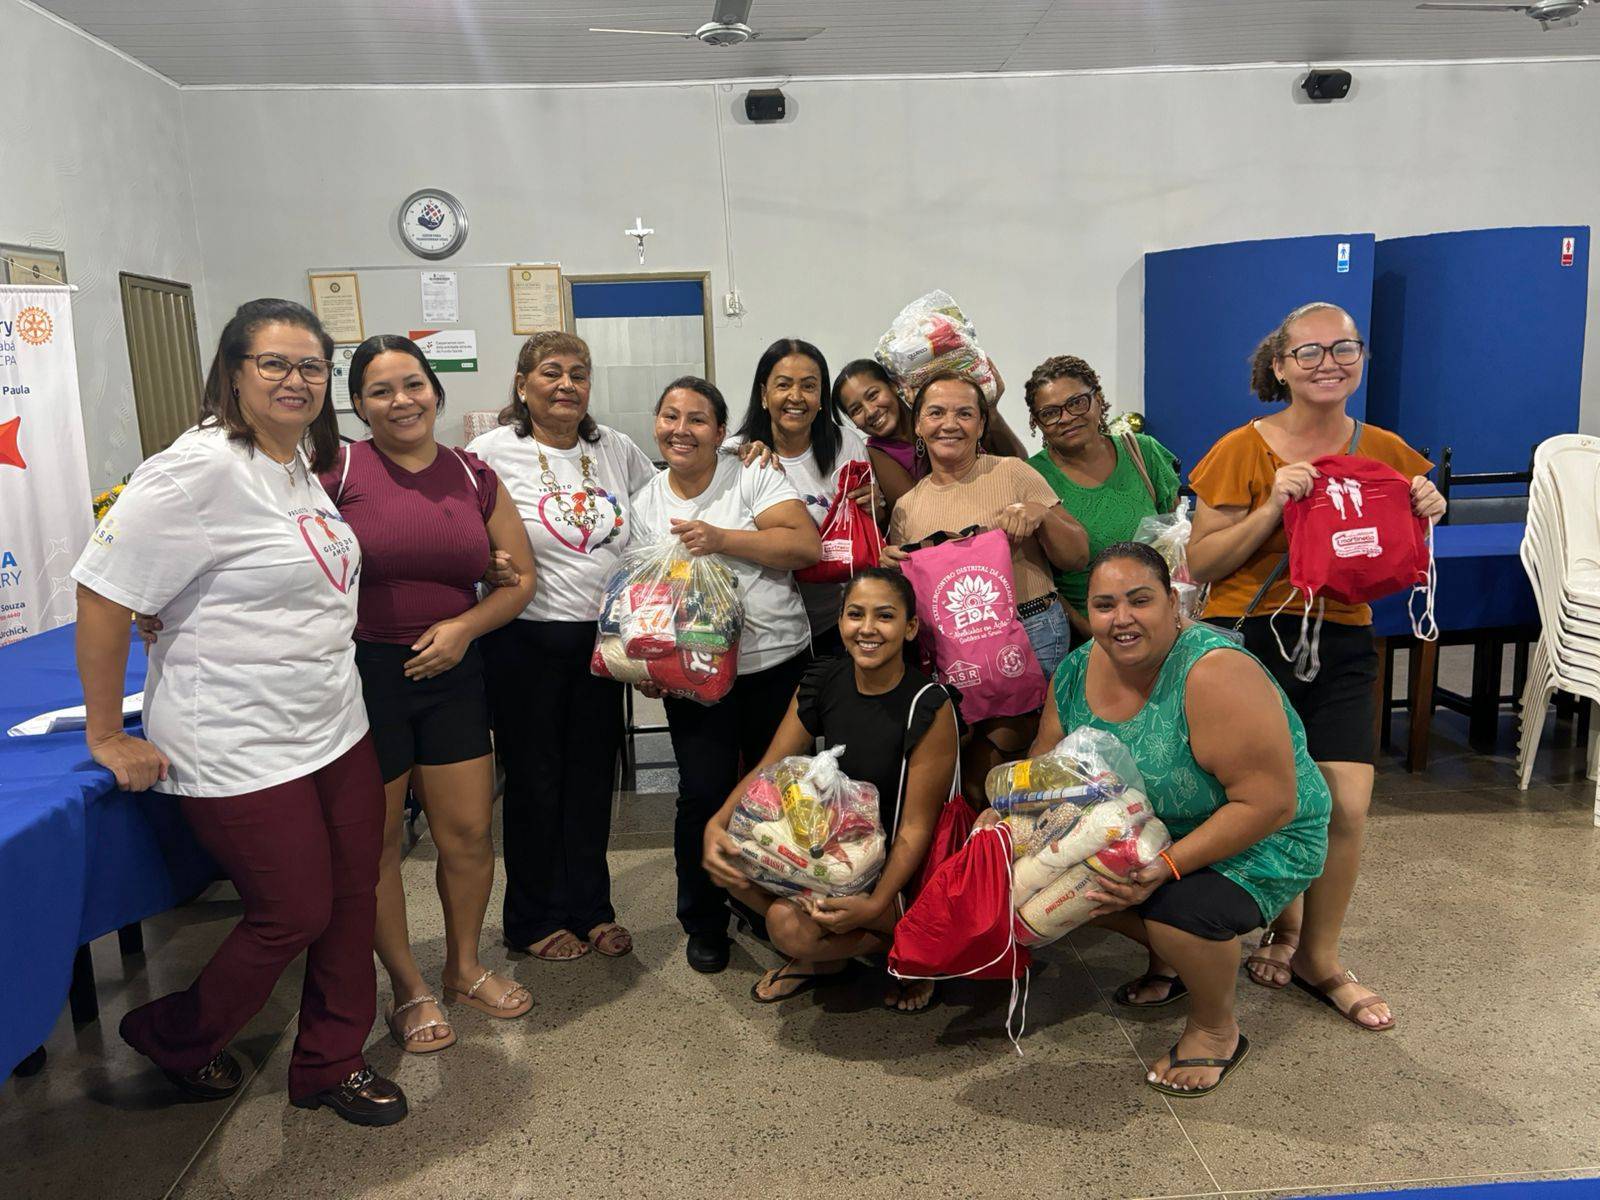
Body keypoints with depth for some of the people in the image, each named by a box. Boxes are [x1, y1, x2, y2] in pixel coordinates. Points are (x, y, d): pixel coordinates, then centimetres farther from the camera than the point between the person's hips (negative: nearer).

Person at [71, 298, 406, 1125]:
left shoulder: (303, 462, 9)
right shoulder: (202, 468, -18)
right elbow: (103, 592, -17)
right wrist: (107, 737, -12)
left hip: (335, 730, 8)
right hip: (242, 752, -8)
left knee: (352, 900, 12)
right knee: (294, 915, 4)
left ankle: (331, 1063, 33)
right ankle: (172, 1039, 33)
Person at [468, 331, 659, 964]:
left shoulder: (616, 449, 5)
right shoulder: (493, 452, -8)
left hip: (603, 637, 4)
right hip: (526, 642, -4)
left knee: (594, 775, 14)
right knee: (535, 779, 8)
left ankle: (590, 907, 30)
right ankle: (535, 919, 27)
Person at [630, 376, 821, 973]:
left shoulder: (754, 477, -1)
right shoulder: (643, 504, 8)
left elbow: (808, 546, -13)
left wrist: (721, 538, -20)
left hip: (779, 661, -1)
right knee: (704, 795, -1)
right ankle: (703, 922, 20)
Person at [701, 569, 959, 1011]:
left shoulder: (928, 706, -19)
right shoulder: (821, 683, -3)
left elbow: (916, 828, -18)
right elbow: (767, 770, -3)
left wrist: (875, 905, -30)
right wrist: (716, 825, -21)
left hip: (896, 866, -6)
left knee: (790, 923, -27)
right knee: (730, 860, -17)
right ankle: (820, 954, 6)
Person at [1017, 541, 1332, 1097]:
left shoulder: (1214, 675, -31)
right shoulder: (1077, 672, -9)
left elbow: (1269, 805, -31)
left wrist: (1167, 866, -34)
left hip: (1258, 842, -7)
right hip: (1152, 832, 7)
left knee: (1180, 906, -32)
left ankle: (1217, 1030, 3)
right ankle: (1168, 961, 21)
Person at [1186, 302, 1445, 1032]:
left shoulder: (1385, 453, 5)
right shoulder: (1244, 450, -6)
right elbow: (1200, 563, -8)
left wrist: (1425, 516, -6)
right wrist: (1273, 507, -20)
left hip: (1342, 644, 3)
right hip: (1250, 640, -3)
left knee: (1348, 807, -4)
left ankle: (1319, 958, 20)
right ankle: (1283, 922, 36)